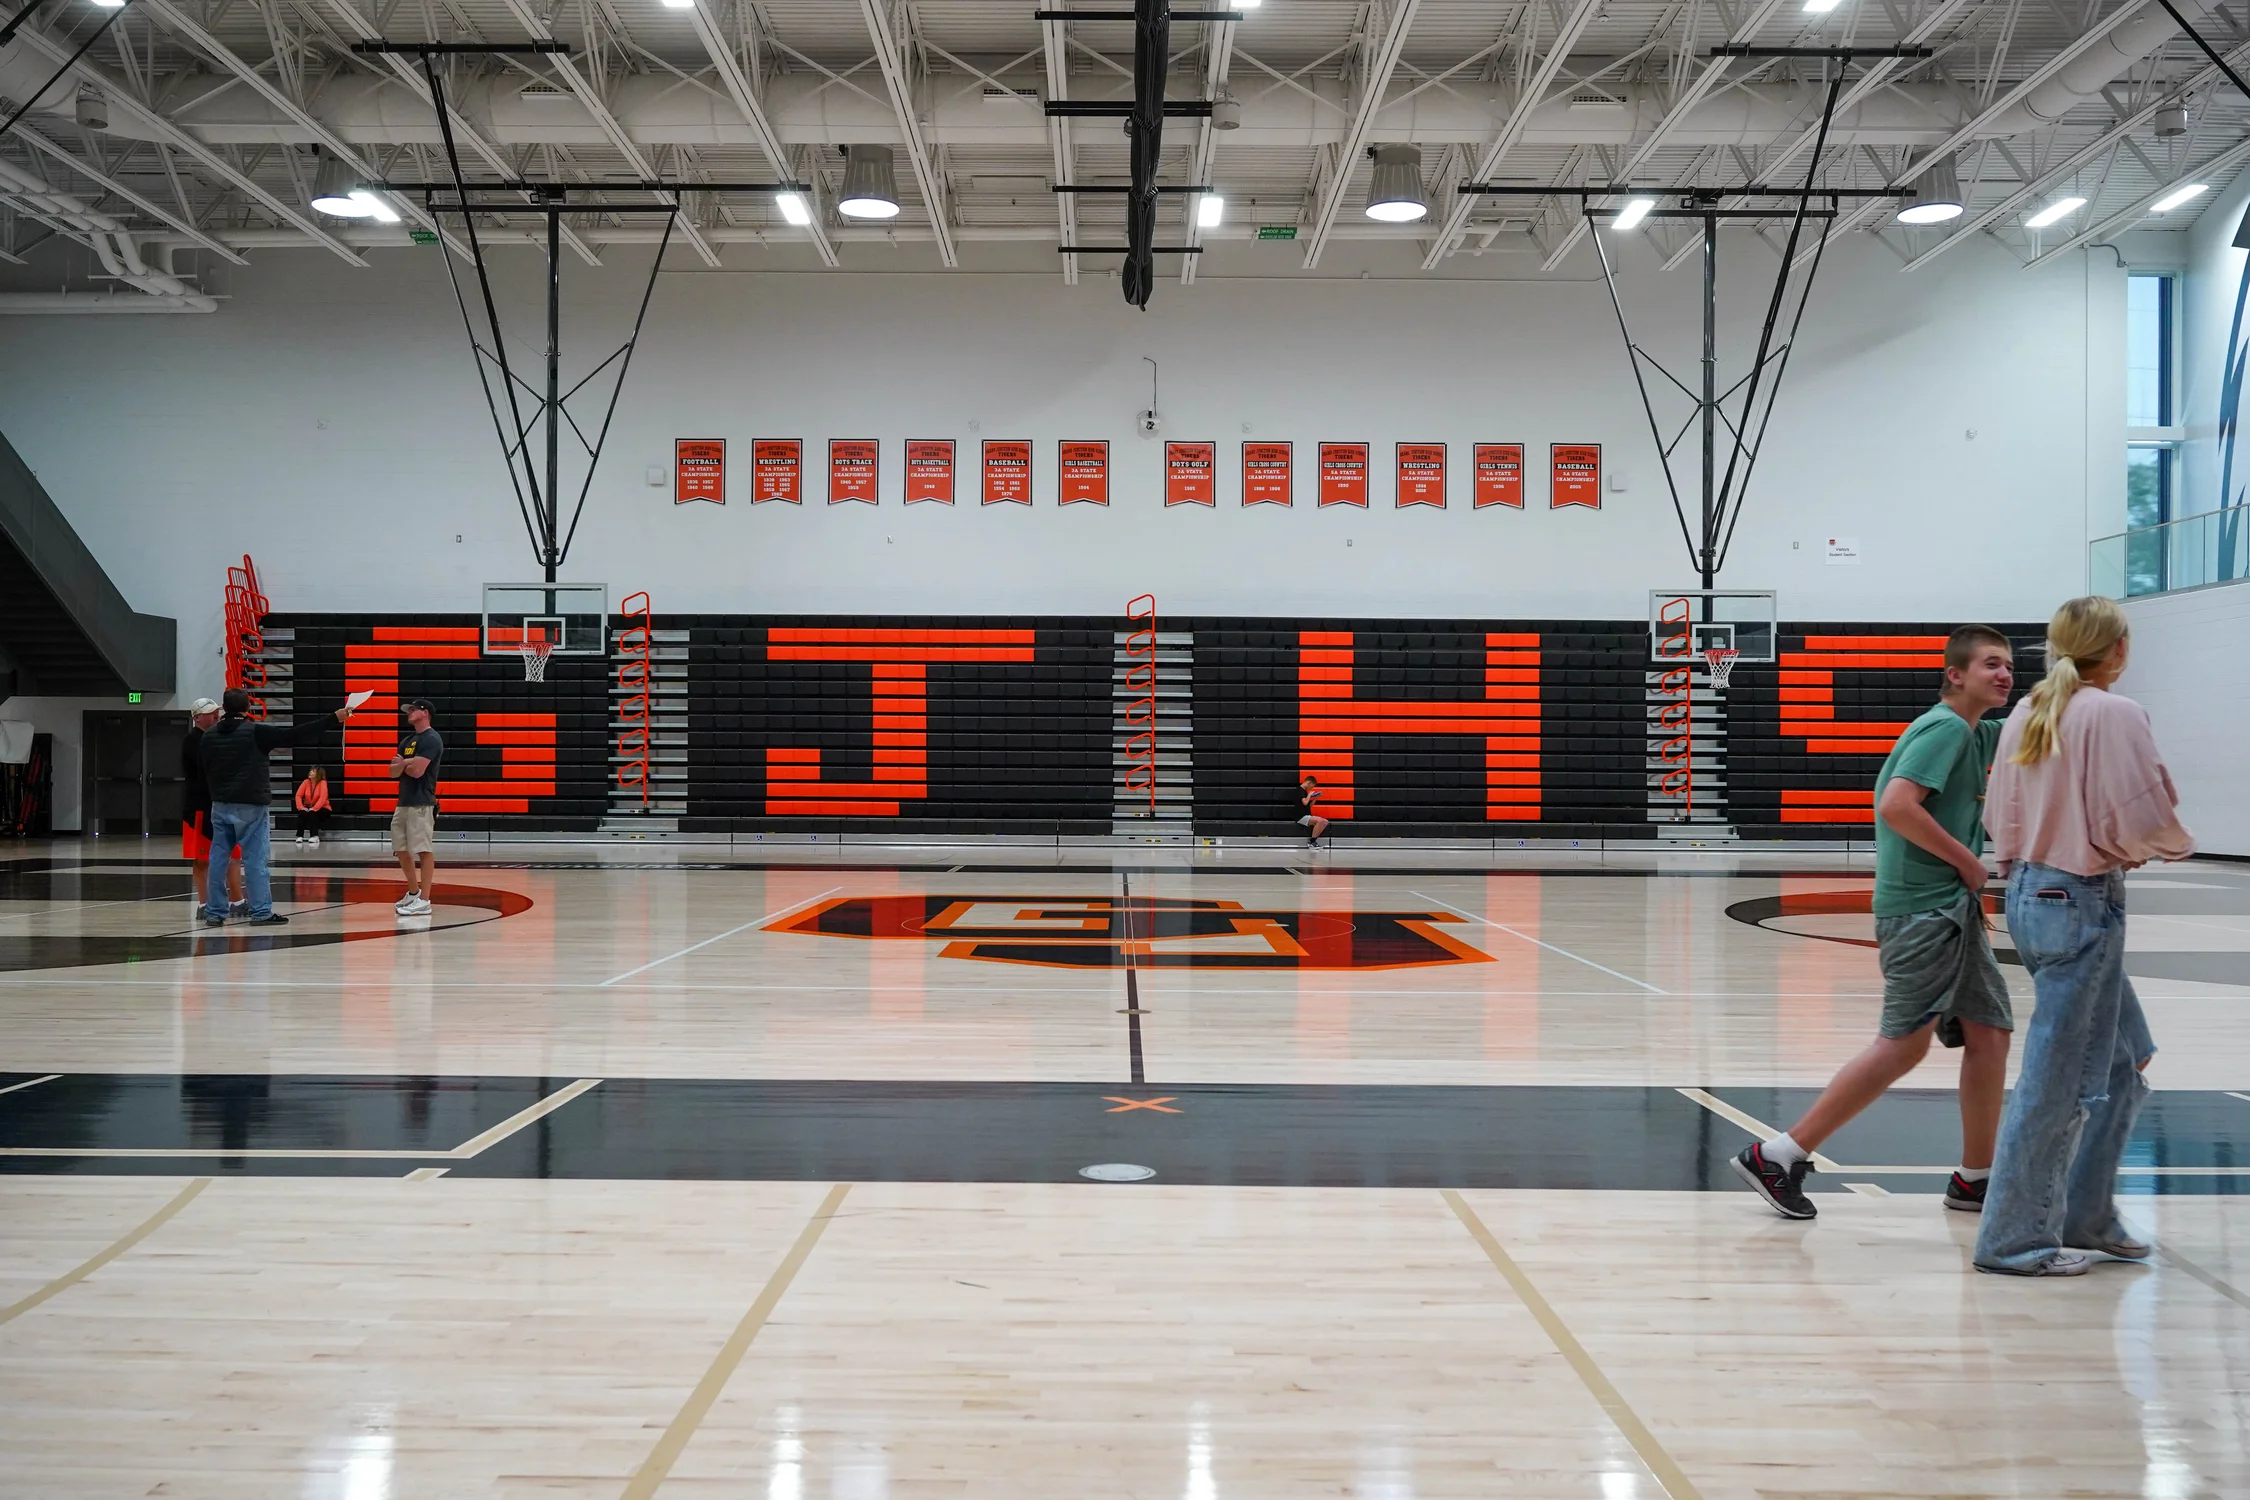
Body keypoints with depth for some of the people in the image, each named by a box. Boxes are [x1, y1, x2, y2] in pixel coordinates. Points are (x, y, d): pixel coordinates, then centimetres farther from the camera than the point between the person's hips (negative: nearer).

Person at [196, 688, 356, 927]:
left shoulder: (209, 735, 5)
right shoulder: (256, 732, -11)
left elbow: (203, 770, 12)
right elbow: (296, 734, -13)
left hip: (220, 806, 5)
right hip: (250, 807, -5)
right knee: (256, 860, -2)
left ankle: (214, 913, 11)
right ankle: (261, 912, -2)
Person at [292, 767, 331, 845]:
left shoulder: (323, 783, -14)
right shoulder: (306, 782, -1)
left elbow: (323, 798, -25)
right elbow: (298, 795, -8)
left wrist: (314, 808, -35)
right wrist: (301, 807, -24)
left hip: (321, 809, -4)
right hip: (308, 807, 4)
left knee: (312, 813, -34)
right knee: (302, 812, -28)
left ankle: (314, 836, -37)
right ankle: (299, 836, -32)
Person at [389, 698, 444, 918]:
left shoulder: (431, 739, -10)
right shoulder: (407, 740, 19)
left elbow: (417, 770, -19)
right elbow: (393, 770, 14)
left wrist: (402, 763, 1)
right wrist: (404, 764, -9)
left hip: (421, 803, -10)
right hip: (403, 802, 10)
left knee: (424, 850, -10)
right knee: (401, 850, 14)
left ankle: (424, 901, -11)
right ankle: (414, 892, 28)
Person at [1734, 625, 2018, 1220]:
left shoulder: (1974, 734, 16)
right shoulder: (1944, 728, -12)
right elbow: (1896, 805, -25)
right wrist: (1965, 859, -15)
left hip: (1954, 906, 10)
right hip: (1922, 907, -10)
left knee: (1989, 1032, 9)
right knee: (1905, 1043, -10)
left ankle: (1975, 1179, 19)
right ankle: (1779, 1156, -6)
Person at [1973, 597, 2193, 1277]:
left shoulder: (2027, 713, 9)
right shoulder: (2115, 715, -14)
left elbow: (2004, 818, 12)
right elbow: (2146, 820, -16)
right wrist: (2177, 844, 4)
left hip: (2030, 893, 9)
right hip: (2084, 903, -9)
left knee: (2124, 1057, 20)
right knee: (2059, 1078, 0)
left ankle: (2086, 1216, 25)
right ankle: (2016, 1239, 8)